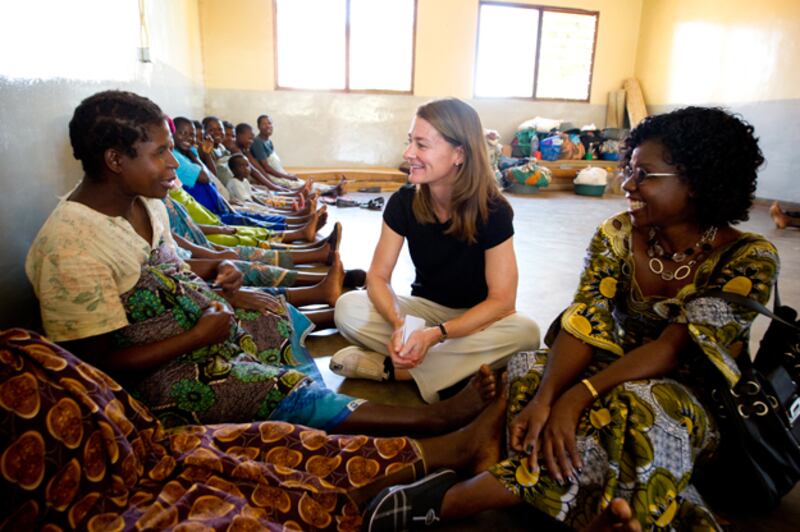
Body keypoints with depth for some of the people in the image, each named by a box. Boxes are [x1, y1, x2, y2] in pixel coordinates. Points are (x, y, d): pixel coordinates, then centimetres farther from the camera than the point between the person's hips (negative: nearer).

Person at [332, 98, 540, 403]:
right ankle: (468, 362, -22)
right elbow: (378, 277, -12)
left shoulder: (493, 211, -21)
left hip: (477, 317, -1)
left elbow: (501, 301, -22)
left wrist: (435, 334, -34)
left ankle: (389, 367, -26)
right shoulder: (403, 201, -13)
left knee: (525, 332, -35)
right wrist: (399, 325, -33)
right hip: (425, 307, 2)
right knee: (348, 309, -23)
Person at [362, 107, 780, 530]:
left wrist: (577, 396, -36)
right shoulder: (616, 235, -6)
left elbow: (674, 349, -24)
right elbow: (584, 325, -16)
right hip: (620, 377, 4)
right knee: (529, 371, -25)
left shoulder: (748, 260, -15)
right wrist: (544, 398, -33)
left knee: (635, 408, -38)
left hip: (695, 401, -3)